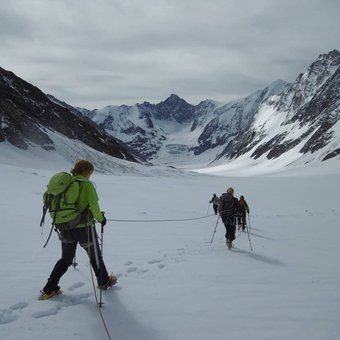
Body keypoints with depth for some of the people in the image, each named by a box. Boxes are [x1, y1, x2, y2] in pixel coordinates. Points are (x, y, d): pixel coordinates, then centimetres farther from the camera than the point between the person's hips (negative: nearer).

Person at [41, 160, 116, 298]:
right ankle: (104, 281, 34)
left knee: (66, 259, 20)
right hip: (83, 227, -5)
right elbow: (93, 205, -20)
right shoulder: (86, 184, -13)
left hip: (65, 228, 5)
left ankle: (49, 288, 16)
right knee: (95, 256, 18)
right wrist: (101, 218, -2)